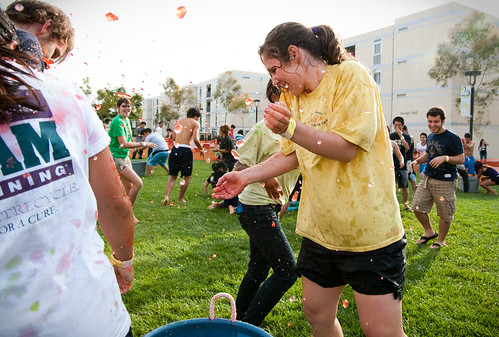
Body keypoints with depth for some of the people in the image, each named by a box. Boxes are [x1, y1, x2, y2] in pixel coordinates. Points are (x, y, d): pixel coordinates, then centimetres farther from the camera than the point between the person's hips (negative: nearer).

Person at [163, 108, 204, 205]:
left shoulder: (180, 121, 18)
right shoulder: (195, 123, 3)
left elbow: (173, 137, 14)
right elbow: (195, 139, -10)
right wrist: (201, 149, 5)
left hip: (175, 148, 4)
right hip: (186, 150, -4)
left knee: (173, 176, 12)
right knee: (187, 176, 14)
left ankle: (167, 196, -8)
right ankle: (180, 198, 17)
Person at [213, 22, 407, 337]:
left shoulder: (350, 75, -10)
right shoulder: (294, 96, 12)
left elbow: (346, 148, -17)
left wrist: (291, 128, -29)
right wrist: (245, 177, 10)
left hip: (369, 231, -6)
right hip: (320, 229, 7)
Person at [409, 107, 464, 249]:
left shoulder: (453, 138, -9)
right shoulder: (430, 137, 12)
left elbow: (461, 159, -9)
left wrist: (445, 158, -25)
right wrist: (417, 160, 7)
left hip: (445, 181, -6)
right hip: (427, 178, 7)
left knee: (445, 214, 4)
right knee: (418, 207, 5)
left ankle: (440, 240, 23)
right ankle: (429, 232, 26)